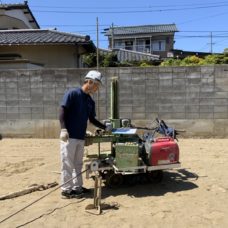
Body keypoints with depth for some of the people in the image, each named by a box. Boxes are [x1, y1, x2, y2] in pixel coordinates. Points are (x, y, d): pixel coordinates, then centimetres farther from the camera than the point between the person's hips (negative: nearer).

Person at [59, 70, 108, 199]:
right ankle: (66, 190, 9)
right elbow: (62, 112, -12)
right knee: (68, 163, 0)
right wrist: (63, 129, -20)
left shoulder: (91, 101, 13)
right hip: (69, 136, -7)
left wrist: (105, 127, 14)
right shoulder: (72, 94, -8)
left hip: (81, 137, 7)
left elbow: (92, 119, 20)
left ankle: (78, 187, 26)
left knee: (78, 164, 14)